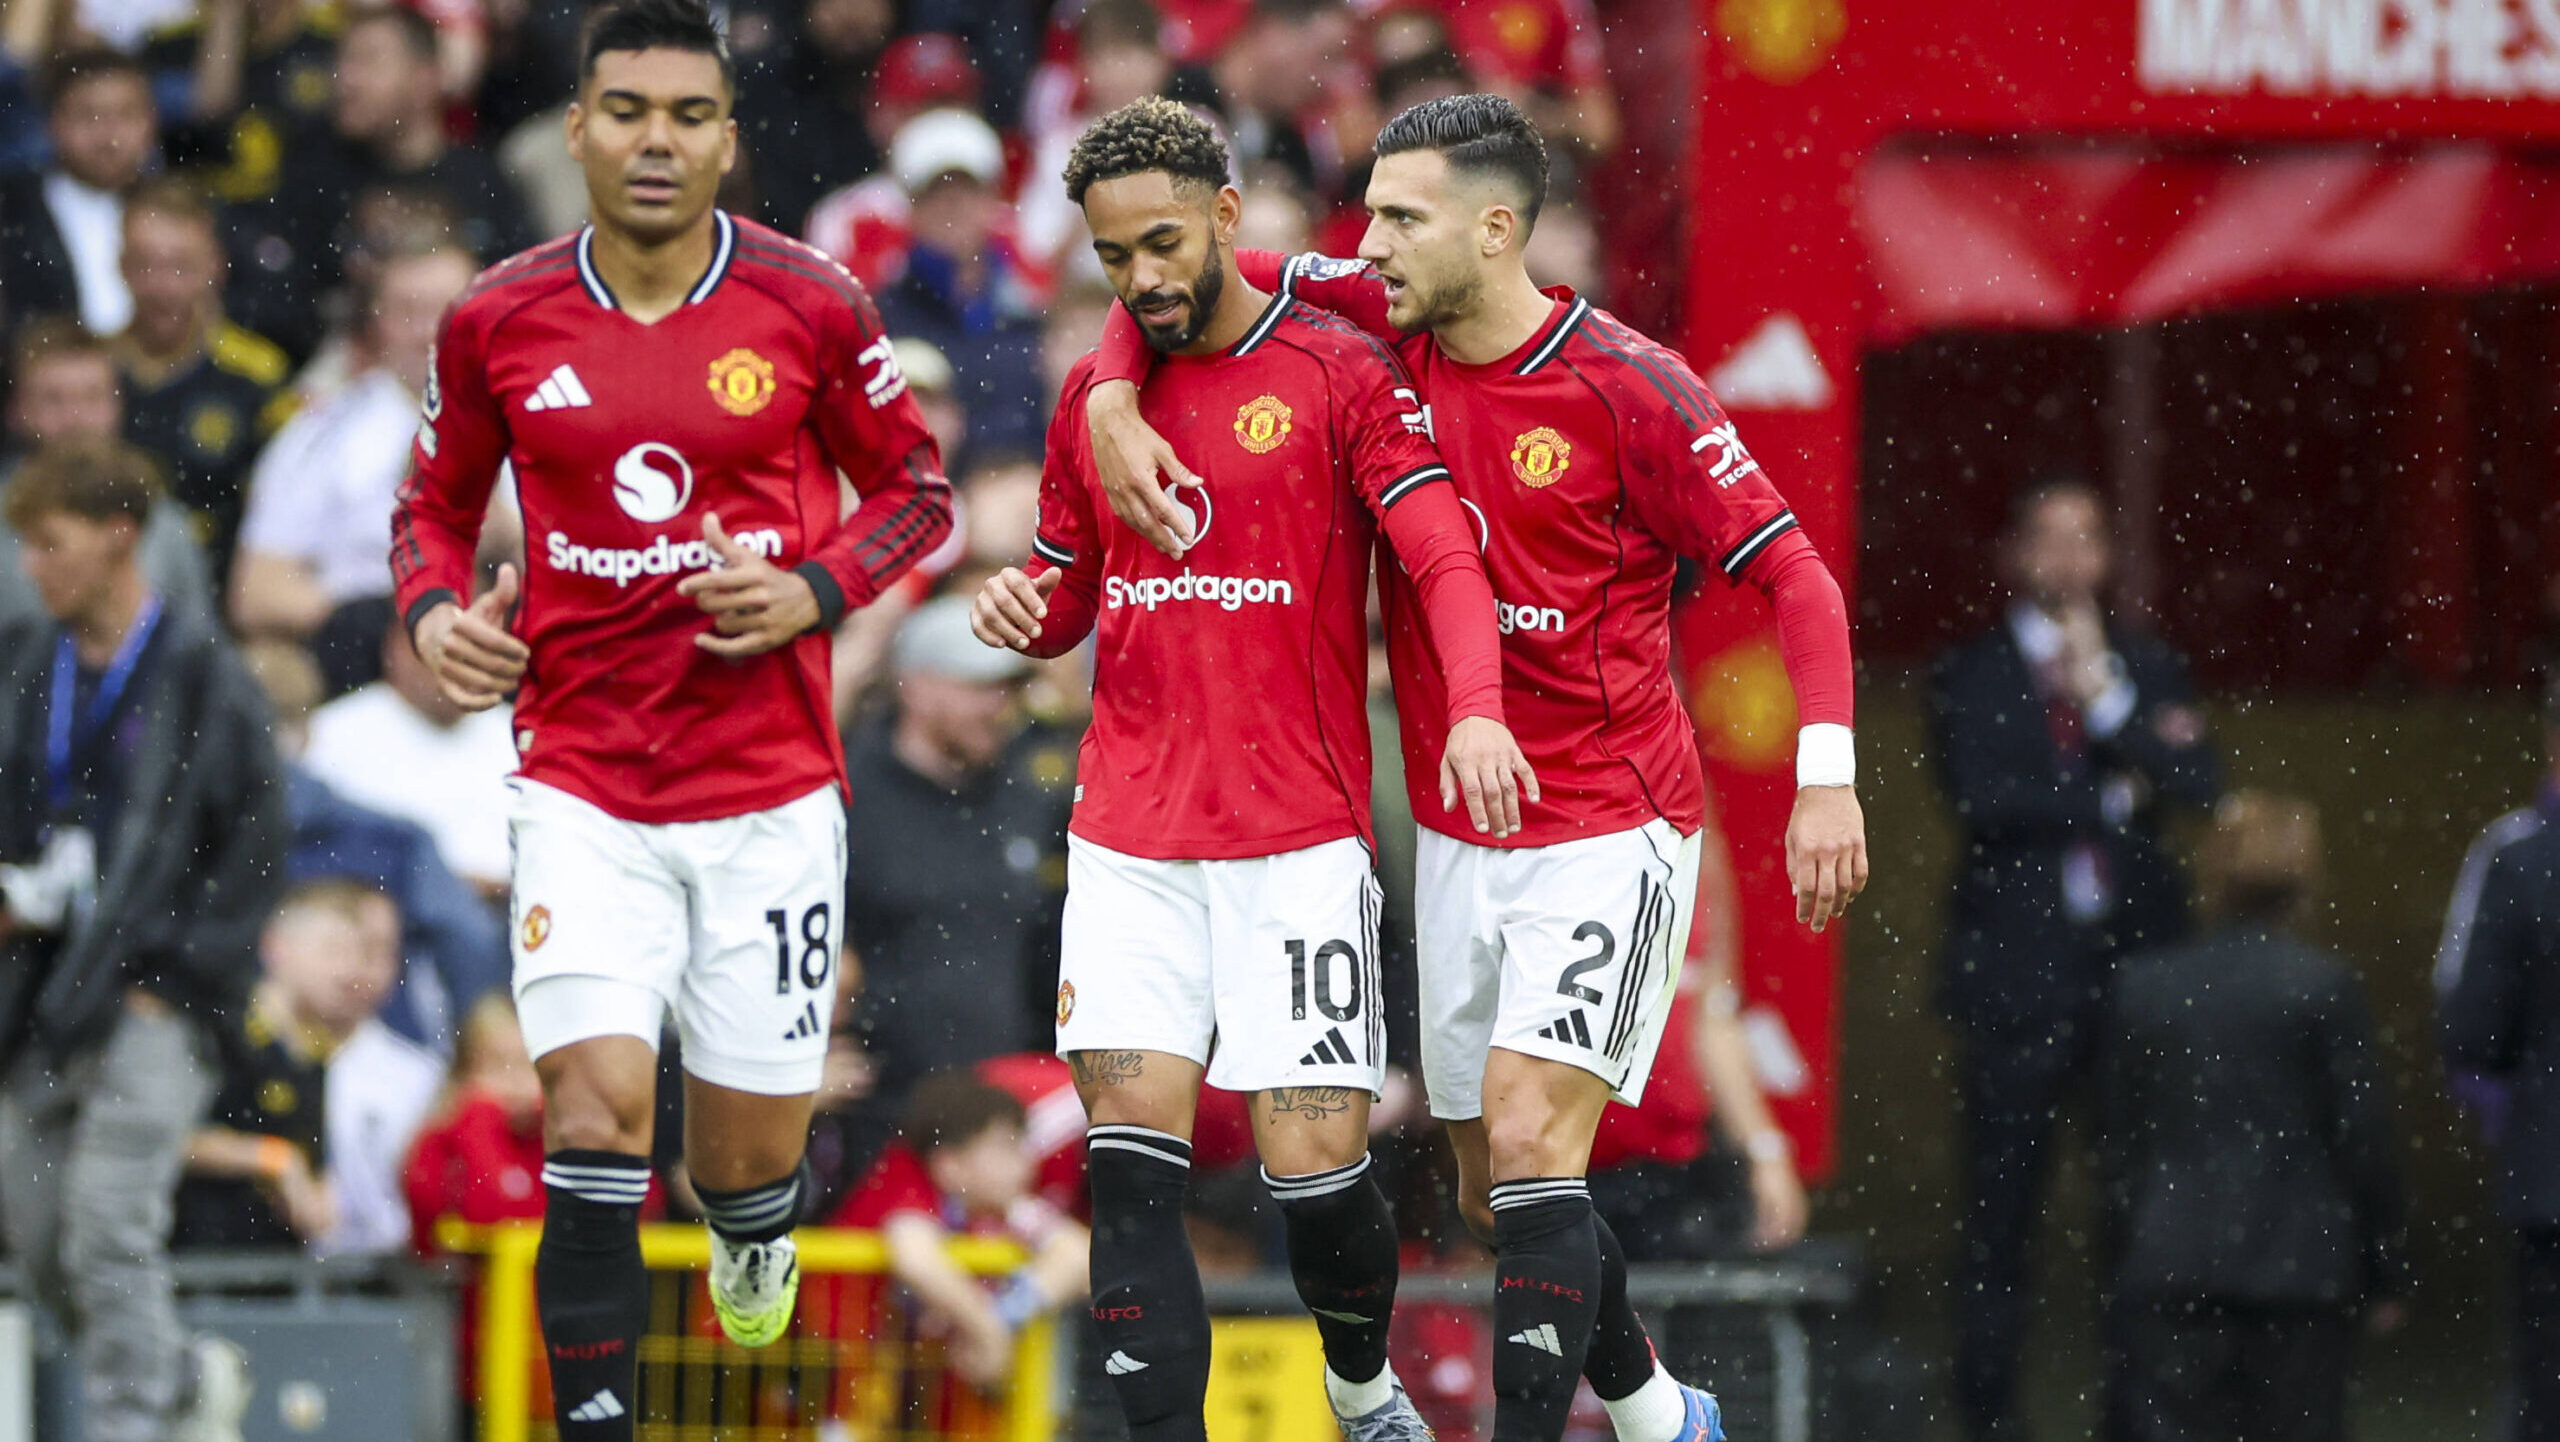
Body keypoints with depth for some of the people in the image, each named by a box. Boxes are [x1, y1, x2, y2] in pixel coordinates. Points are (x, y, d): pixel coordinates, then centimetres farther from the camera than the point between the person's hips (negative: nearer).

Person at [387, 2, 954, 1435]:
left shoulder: (811, 305, -4)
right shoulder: (500, 320, -1)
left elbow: (917, 490, 7)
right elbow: (437, 502, 14)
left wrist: (812, 590, -11)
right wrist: (437, 611, -7)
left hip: (772, 790, 0)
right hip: (582, 787, 0)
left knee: (752, 1149, 7)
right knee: (595, 1115, -16)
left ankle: (756, 1239, 44)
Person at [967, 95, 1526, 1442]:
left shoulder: (1339, 372, -3)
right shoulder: (1094, 397, 12)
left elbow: (1445, 557, -12)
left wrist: (1474, 709, -30)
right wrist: (1023, 611, -1)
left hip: (1299, 845, -4)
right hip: (1129, 844, 4)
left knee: (1317, 1164, -4)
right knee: (1132, 1162, -9)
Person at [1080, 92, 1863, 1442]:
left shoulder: (1626, 388, -14)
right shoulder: (1378, 329, 0)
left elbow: (1791, 570, -12)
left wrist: (1827, 772, -23)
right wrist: (1112, 403, -12)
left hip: (1607, 836, -6)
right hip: (1455, 843, 6)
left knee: (1528, 1144, -21)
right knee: (1493, 1193, 12)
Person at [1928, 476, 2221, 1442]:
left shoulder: (2149, 668, 13)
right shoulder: (1970, 677, 4)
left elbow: (2199, 784, -1)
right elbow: (1980, 799, -12)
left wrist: (2108, 698, -9)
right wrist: (2113, 798, -8)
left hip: (2133, 962, 2)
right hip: (2018, 974, -2)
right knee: (2000, 1211, -1)